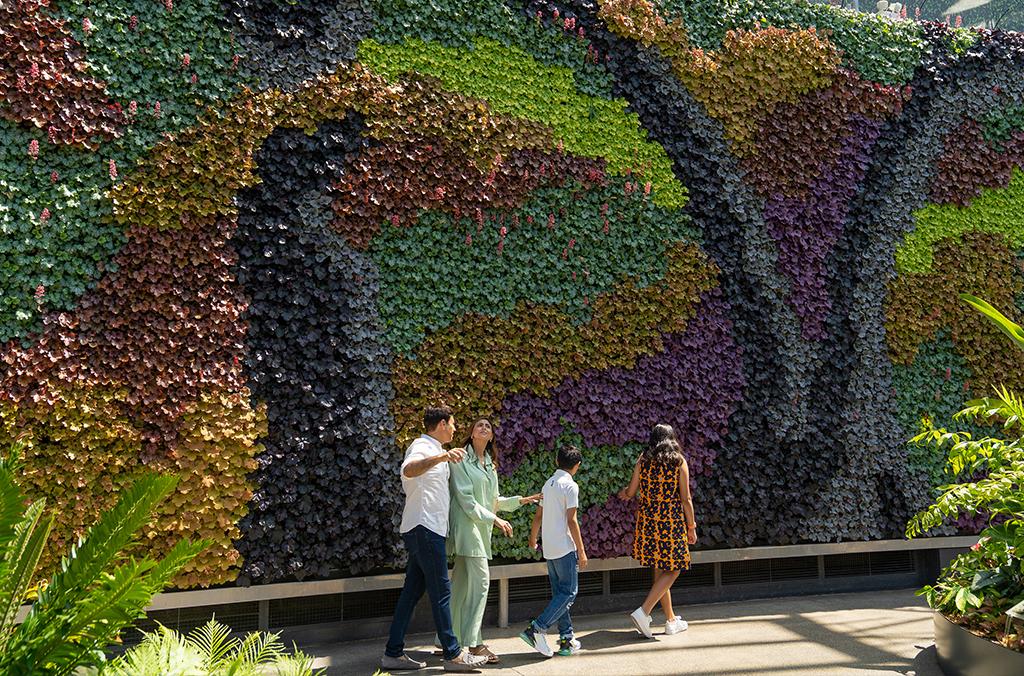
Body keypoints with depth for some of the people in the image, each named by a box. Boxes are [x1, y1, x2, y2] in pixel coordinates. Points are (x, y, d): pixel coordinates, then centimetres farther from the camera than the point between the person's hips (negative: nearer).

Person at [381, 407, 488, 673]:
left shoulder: (434, 450, 20)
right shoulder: (422, 446, -11)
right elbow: (408, 470, -35)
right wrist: (440, 457, -50)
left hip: (427, 529, 10)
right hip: (424, 527, -10)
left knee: (412, 591, 9)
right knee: (440, 591, -6)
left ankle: (393, 654, 11)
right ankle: (453, 655, -2)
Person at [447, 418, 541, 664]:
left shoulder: (490, 465, 18)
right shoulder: (461, 460, -5)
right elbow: (466, 499, -12)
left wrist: (521, 500, 17)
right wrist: (495, 519, -15)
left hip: (482, 528, 8)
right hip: (467, 524, -8)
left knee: (462, 584, 9)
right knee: (481, 579, -15)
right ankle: (473, 642, -11)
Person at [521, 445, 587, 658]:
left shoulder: (548, 484, 12)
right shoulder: (570, 486, -11)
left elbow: (538, 516, 17)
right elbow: (572, 521, -15)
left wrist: (532, 539, 33)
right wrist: (581, 551, -11)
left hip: (549, 549, 8)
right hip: (565, 548, -8)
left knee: (559, 593, 11)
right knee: (568, 592, -4)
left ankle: (567, 639, 12)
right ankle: (536, 629, -13)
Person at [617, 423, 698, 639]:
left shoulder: (642, 460, 3)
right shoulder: (679, 462, -5)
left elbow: (631, 492, 5)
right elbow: (685, 498, -6)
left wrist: (624, 493, 29)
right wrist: (691, 527, 2)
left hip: (647, 518, 4)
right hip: (672, 520, -4)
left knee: (660, 570, 14)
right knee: (672, 570, 3)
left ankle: (671, 620, 23)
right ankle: (643, 612, -11)